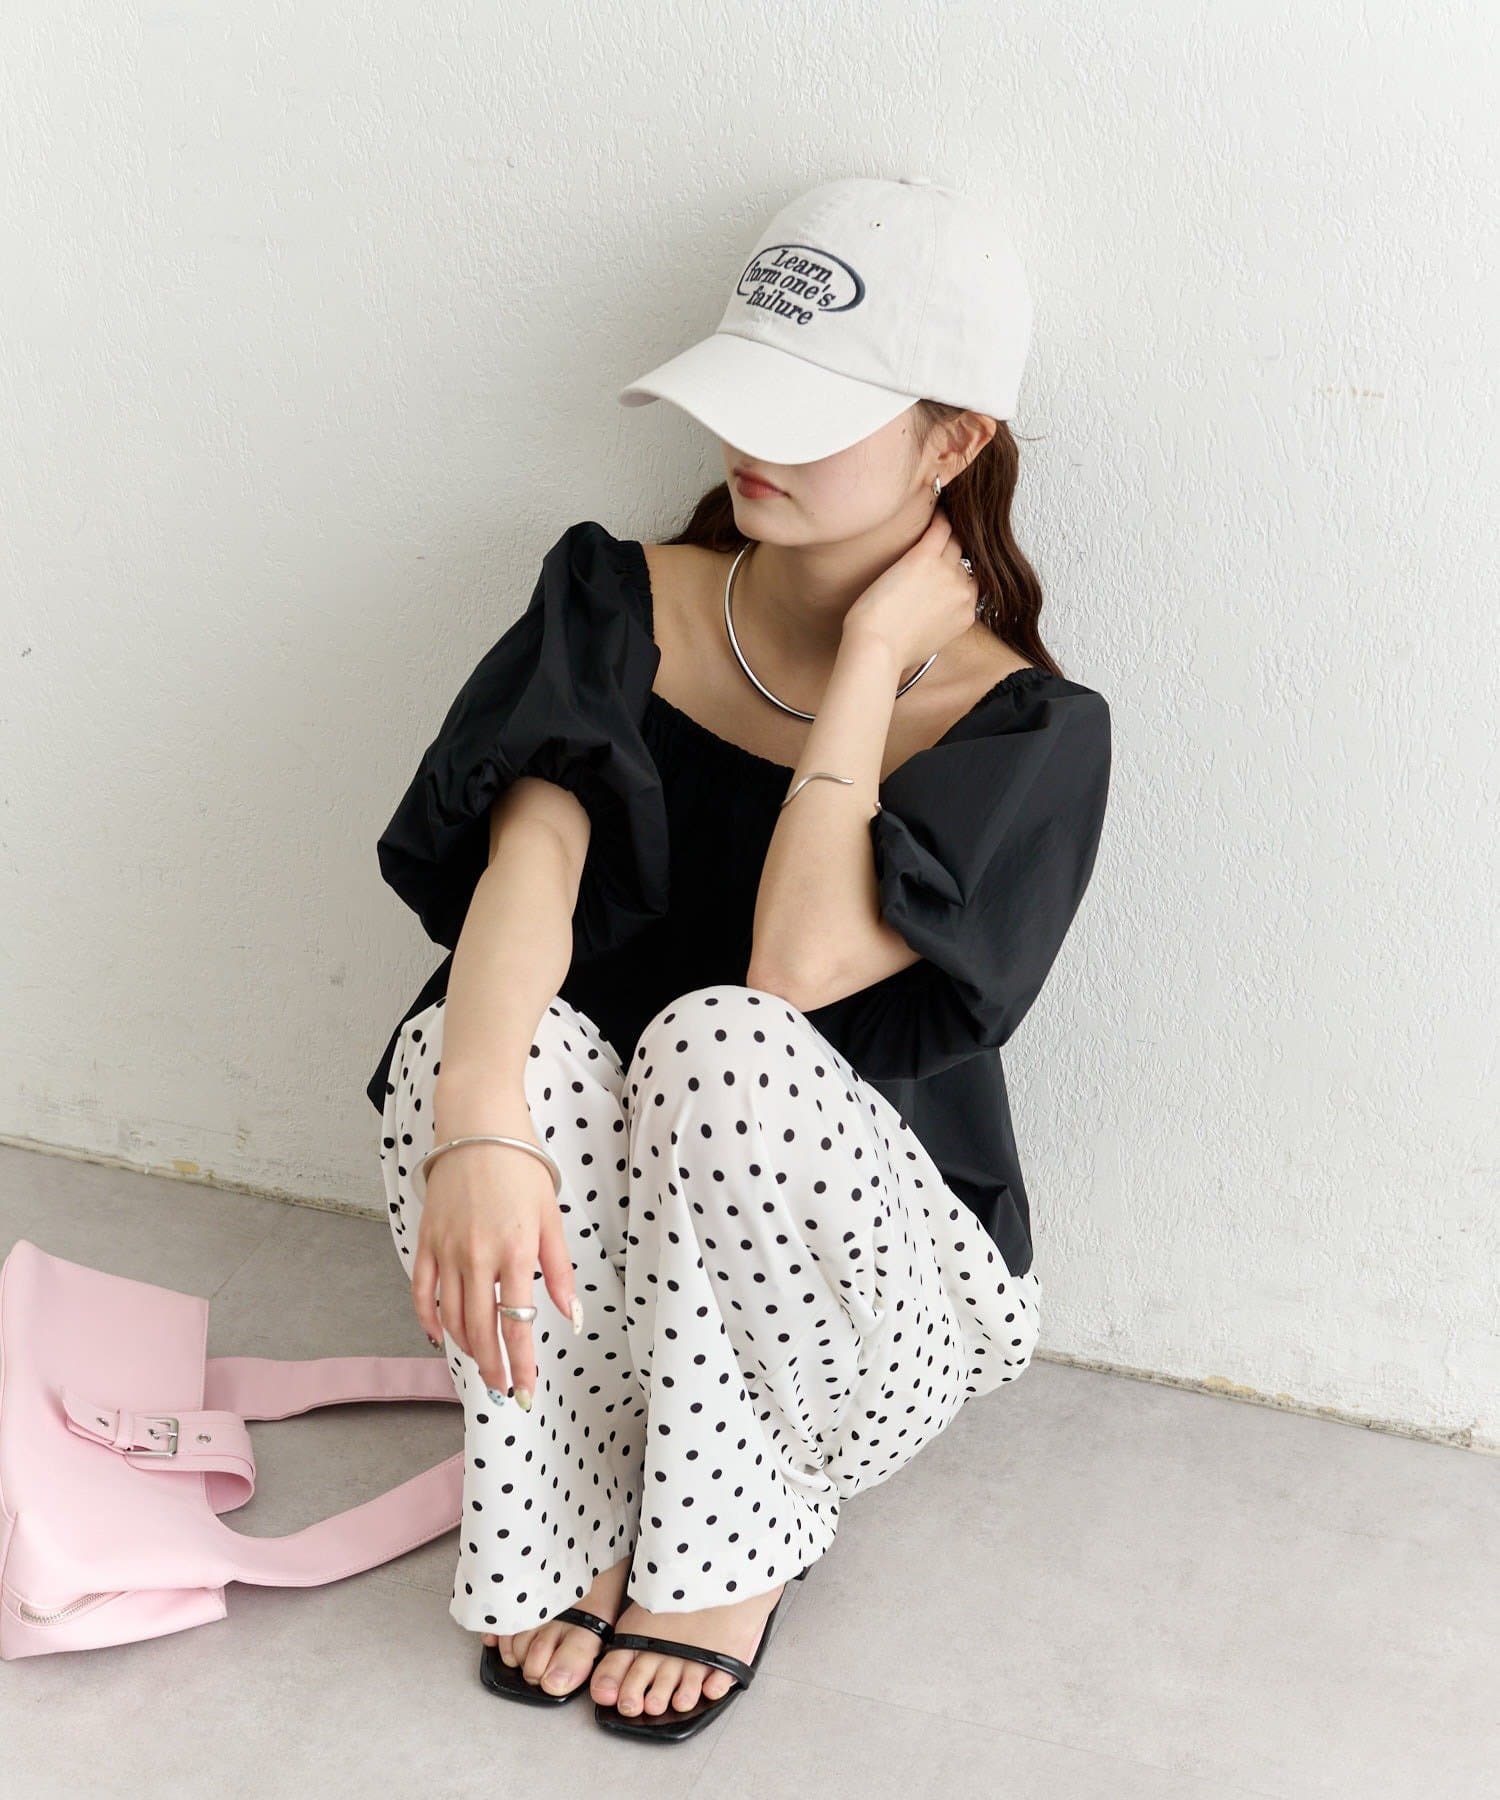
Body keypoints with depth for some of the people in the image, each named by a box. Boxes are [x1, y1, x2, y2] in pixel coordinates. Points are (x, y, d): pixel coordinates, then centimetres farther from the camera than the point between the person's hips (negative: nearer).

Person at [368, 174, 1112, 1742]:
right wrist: (478, 1121, -41)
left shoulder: (1024, 728, -12)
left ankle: (730, 1551, -11)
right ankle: (573, 1534, -10)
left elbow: (800, 964, -28)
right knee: (469, 1041, -30)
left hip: (870, 1278, -2)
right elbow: (527, 858, -23)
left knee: (721, 1036, -34)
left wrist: (874, 651, -19)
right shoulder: (625, 602, -4)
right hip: (596, 1252, 2)